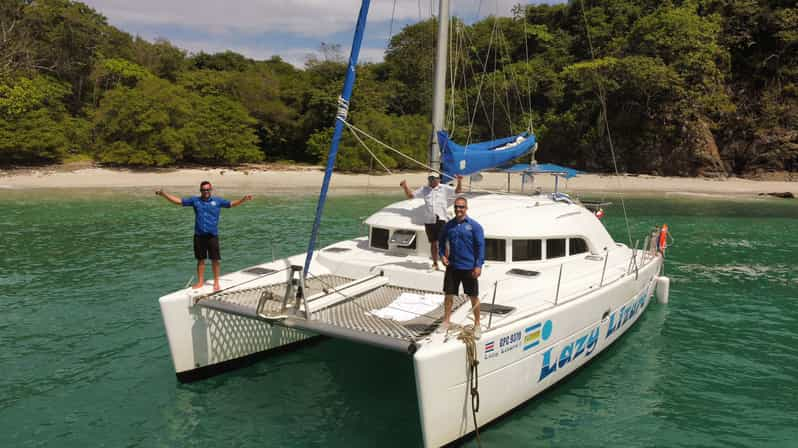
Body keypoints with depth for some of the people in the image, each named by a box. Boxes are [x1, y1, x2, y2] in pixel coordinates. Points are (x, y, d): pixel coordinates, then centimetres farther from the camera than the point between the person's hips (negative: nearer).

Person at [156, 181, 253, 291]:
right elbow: (178, 201, 7)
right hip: (199, 235, 2)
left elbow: (232, 204, 5)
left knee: (215, 260, 0)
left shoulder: (218, 200, 4)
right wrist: (164, 194, -1)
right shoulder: (195, 200, 6)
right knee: (200, 260, 10)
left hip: (212, 236, -1)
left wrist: (244, 199, -10)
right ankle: (200, 282, 22)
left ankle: (216, 282, 12)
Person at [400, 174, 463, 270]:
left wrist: (459, 181, -19)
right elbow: (410, 195, 15)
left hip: (441, 219, -3)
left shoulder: (444, 188, 5)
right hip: (429, 220, 3)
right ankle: (435, 263, 20)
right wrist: (405, 187, -1)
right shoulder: (424, 189, 12)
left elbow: (457, 191, -2)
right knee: (433, 243, 10)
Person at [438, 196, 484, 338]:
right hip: (452, 266, 3)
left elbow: (480, 246, -8)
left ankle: (477, 325, 22)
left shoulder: (474, 226, -7)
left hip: (469, 267, -3)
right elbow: (441, 241, 17)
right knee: (448, 294, 8)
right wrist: (442, 255, 0)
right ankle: (446, 322, 23)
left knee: (474, 297, 8)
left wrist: (479, 265, -14)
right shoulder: (449, 225, 4)